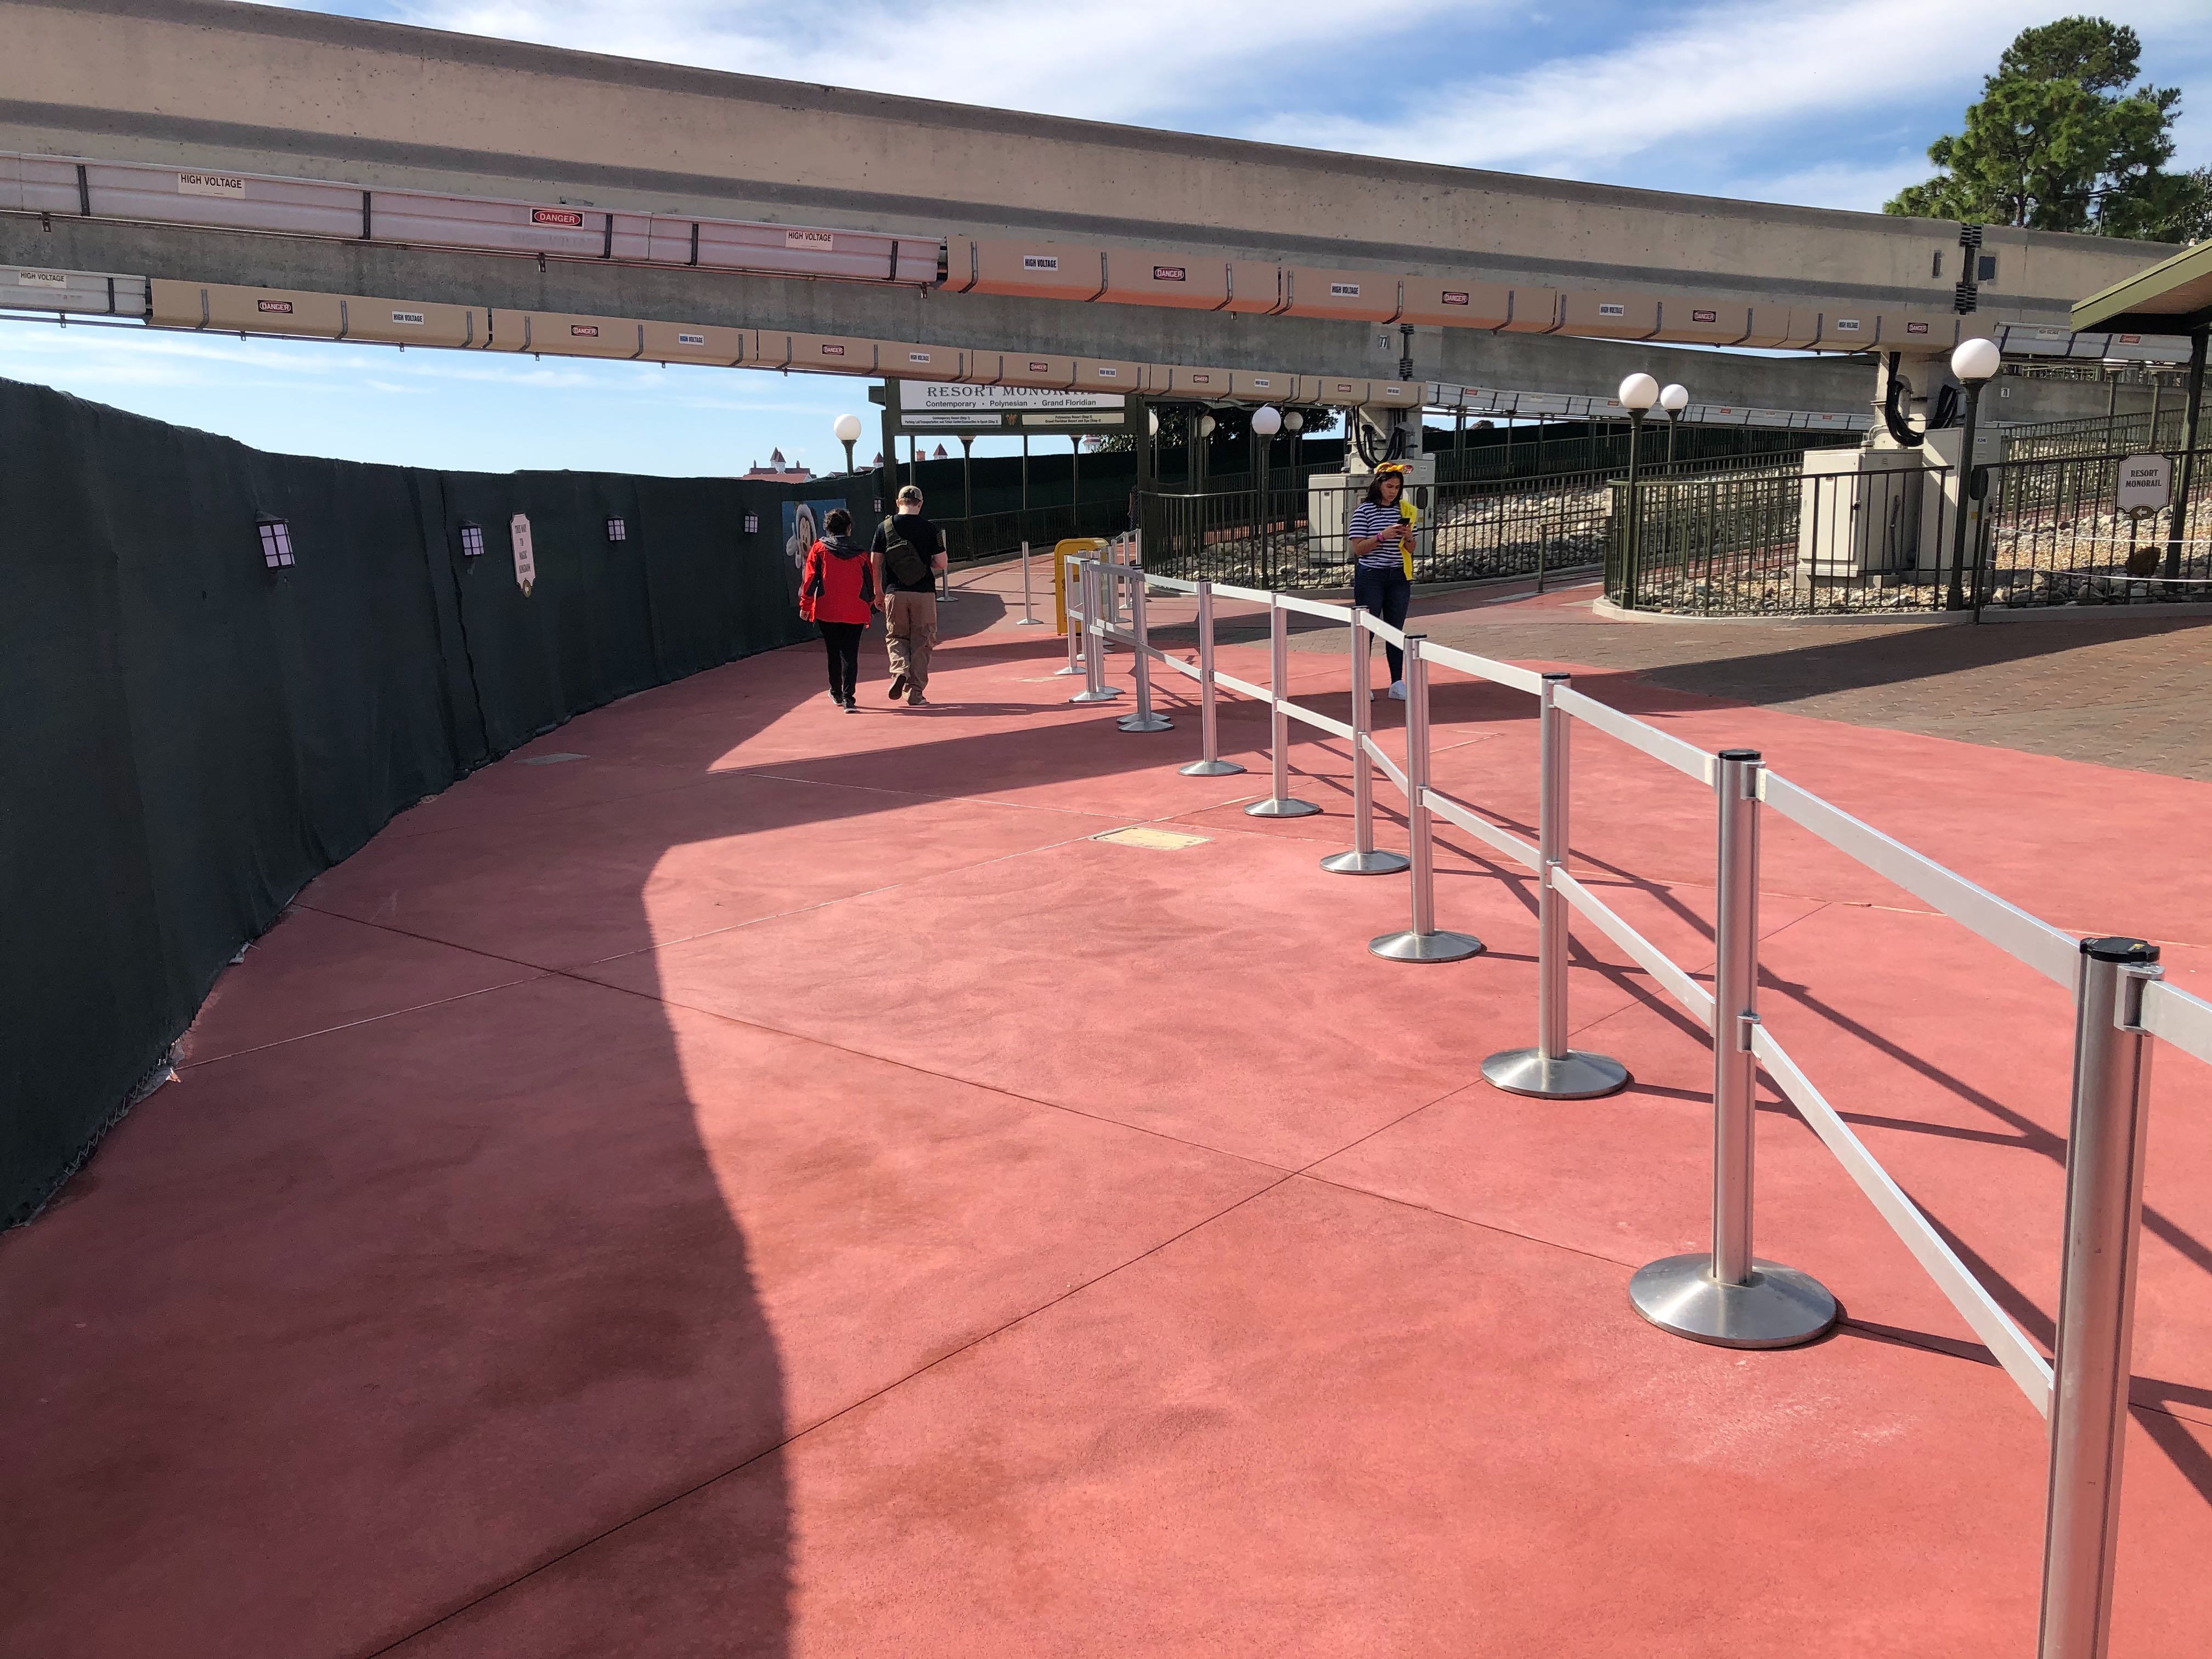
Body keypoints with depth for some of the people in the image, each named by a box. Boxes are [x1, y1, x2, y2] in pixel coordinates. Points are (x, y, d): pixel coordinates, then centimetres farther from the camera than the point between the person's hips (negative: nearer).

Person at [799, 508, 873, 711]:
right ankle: (848, 698, -11)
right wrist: (870, 608, 19)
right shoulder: (860, 552, 3)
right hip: (855, 612, 0)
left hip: (826, 611, 0)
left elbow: (810, 578, -1)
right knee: (850, 654, -1)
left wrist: (805, 605, 6)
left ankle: (836, 693, 29)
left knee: (834, 652, 15)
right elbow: (871, 582, 8)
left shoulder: (819, 548, 1)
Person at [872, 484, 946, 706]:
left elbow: (876, 564, 4)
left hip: (895, 593, 1)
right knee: (921, 641, 7)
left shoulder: (884, 527, 1)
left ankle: (900, 671, -12)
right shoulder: (929, 528, -2)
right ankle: (915, 693, 7)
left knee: (895, 636, 16)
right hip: (924, 592, -1)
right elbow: (941, 563, -2)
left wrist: (878, 592, 15)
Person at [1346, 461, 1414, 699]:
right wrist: (1383, 536, -21)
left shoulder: (1401, 511, 9)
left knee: (1396, 630, 6)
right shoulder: (1364, 511, -4)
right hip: (1370, 576, -4)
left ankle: (1397, 683, 9)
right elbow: (1358, 548, -10)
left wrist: (1407, 537, -7)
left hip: (1398, 577, 4)